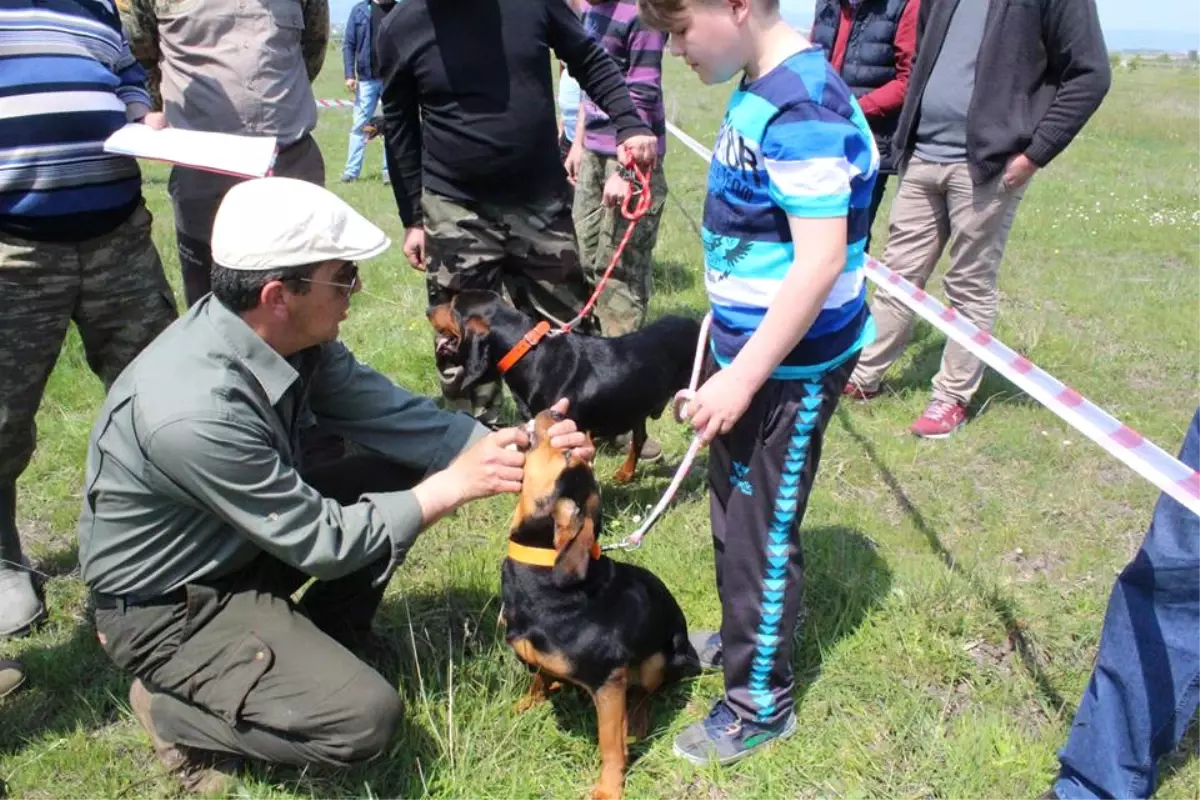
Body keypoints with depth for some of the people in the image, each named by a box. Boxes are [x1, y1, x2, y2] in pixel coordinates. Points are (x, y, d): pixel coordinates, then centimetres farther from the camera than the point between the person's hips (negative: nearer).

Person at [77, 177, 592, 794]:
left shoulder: (287, 335, -14)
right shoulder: (198, 411, -36)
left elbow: (391, 414, -5)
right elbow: (322, 544, -26)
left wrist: (502, 446, -18)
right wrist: (454, 485, -20)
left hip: (243, 539, 8)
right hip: (168, 604, -8)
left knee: (404, 469, -1)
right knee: (364, 718, -20)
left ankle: (321, 638, 15)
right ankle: (174, 709, 3)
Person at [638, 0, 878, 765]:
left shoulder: (804, 107, -24)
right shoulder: (759, 91, 5)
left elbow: (820, 263, -26)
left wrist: (742, 377, -23)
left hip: (791, 365, -9)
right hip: (749, 347, 9)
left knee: (763, 530, 4)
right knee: (733, 511, 23)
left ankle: (762, 701, 23)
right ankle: (743, 636, 44)